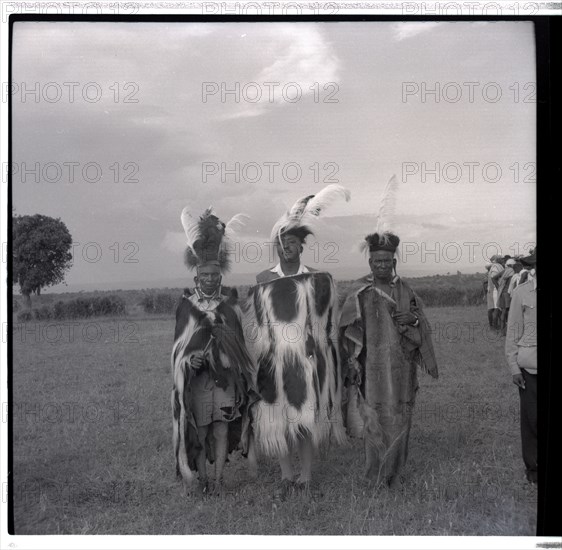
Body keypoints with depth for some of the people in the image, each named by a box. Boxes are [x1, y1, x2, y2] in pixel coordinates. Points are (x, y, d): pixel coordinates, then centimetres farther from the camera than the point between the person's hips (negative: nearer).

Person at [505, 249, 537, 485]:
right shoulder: (522, 292, -1)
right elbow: (513, 332, 1)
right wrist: (514, 368, -3)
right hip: (529, 366, -1)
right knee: (531, 418, 5)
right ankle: (532, 468, 22)